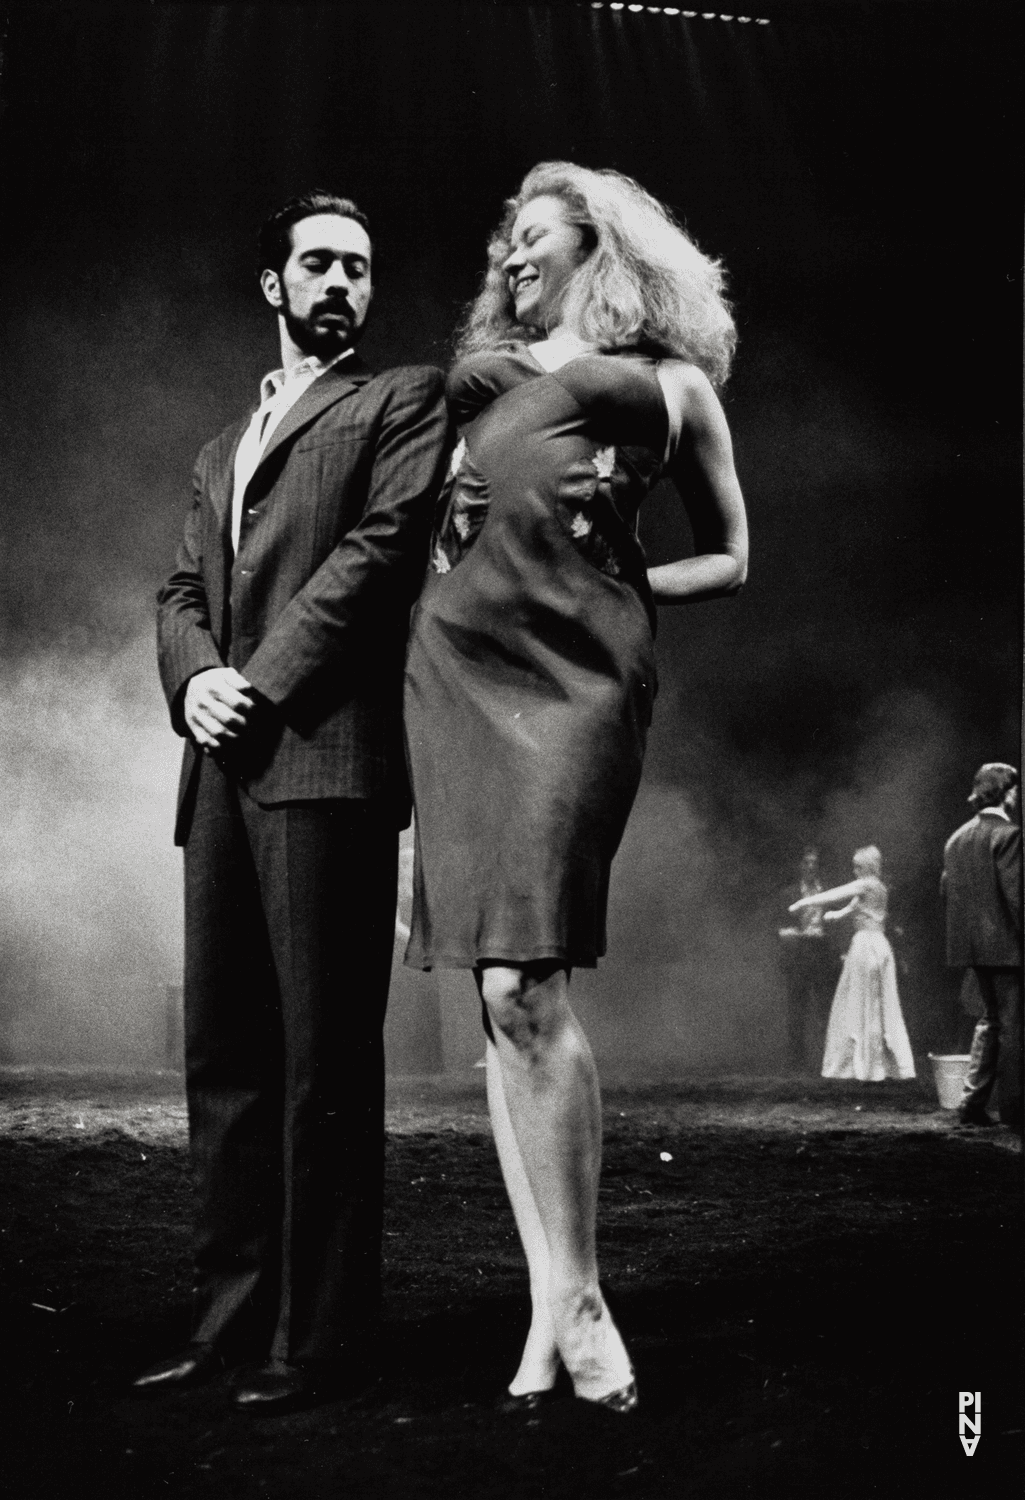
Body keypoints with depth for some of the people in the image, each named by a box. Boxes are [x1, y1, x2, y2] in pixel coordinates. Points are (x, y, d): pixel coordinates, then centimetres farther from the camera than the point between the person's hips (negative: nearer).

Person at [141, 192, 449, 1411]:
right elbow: (181, 592, 19)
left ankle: (316, 1340, -2)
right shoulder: (221, 452, 28)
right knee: (222, 1052, 6)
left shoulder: (403, 400, 9)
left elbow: (378, 546, -5)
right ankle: (230, 1318, 12)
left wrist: (262, 683, -11)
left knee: (322, 1057, -7)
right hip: (222, 769, 7)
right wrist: (193, 677, -3)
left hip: (323, 757, -6)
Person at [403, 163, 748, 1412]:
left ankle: (577, 1299, -6)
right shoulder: (483, 367, 28)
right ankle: (549, 1307, 2)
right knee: (500, 995, -2)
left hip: (574, 664, -4)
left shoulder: (670, 384, 17)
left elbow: (729, 560, 18)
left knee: (523, 983, -18)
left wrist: (615, 584, 3)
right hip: (454, 663, 4)